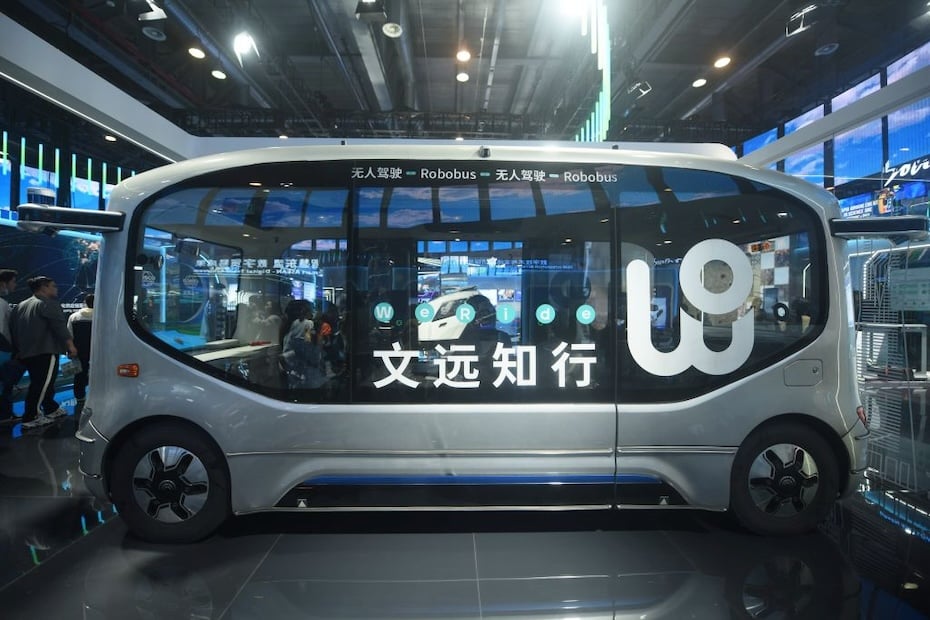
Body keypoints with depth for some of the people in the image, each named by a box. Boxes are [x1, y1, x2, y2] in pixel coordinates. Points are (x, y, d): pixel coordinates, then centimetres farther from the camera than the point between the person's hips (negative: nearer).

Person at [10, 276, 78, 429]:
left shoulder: (20, 306, 21)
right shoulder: (48, 304, -6)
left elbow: (13, 330, 24)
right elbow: (60, 326, -17)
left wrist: (19, 350, 29)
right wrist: (70, 345, -19)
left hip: (26, 353, 9)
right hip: (45, 351, -9)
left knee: (39, 383, 18)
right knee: (43, 384, -9)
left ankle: (52, 409, 27)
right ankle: (30, 418, -14)